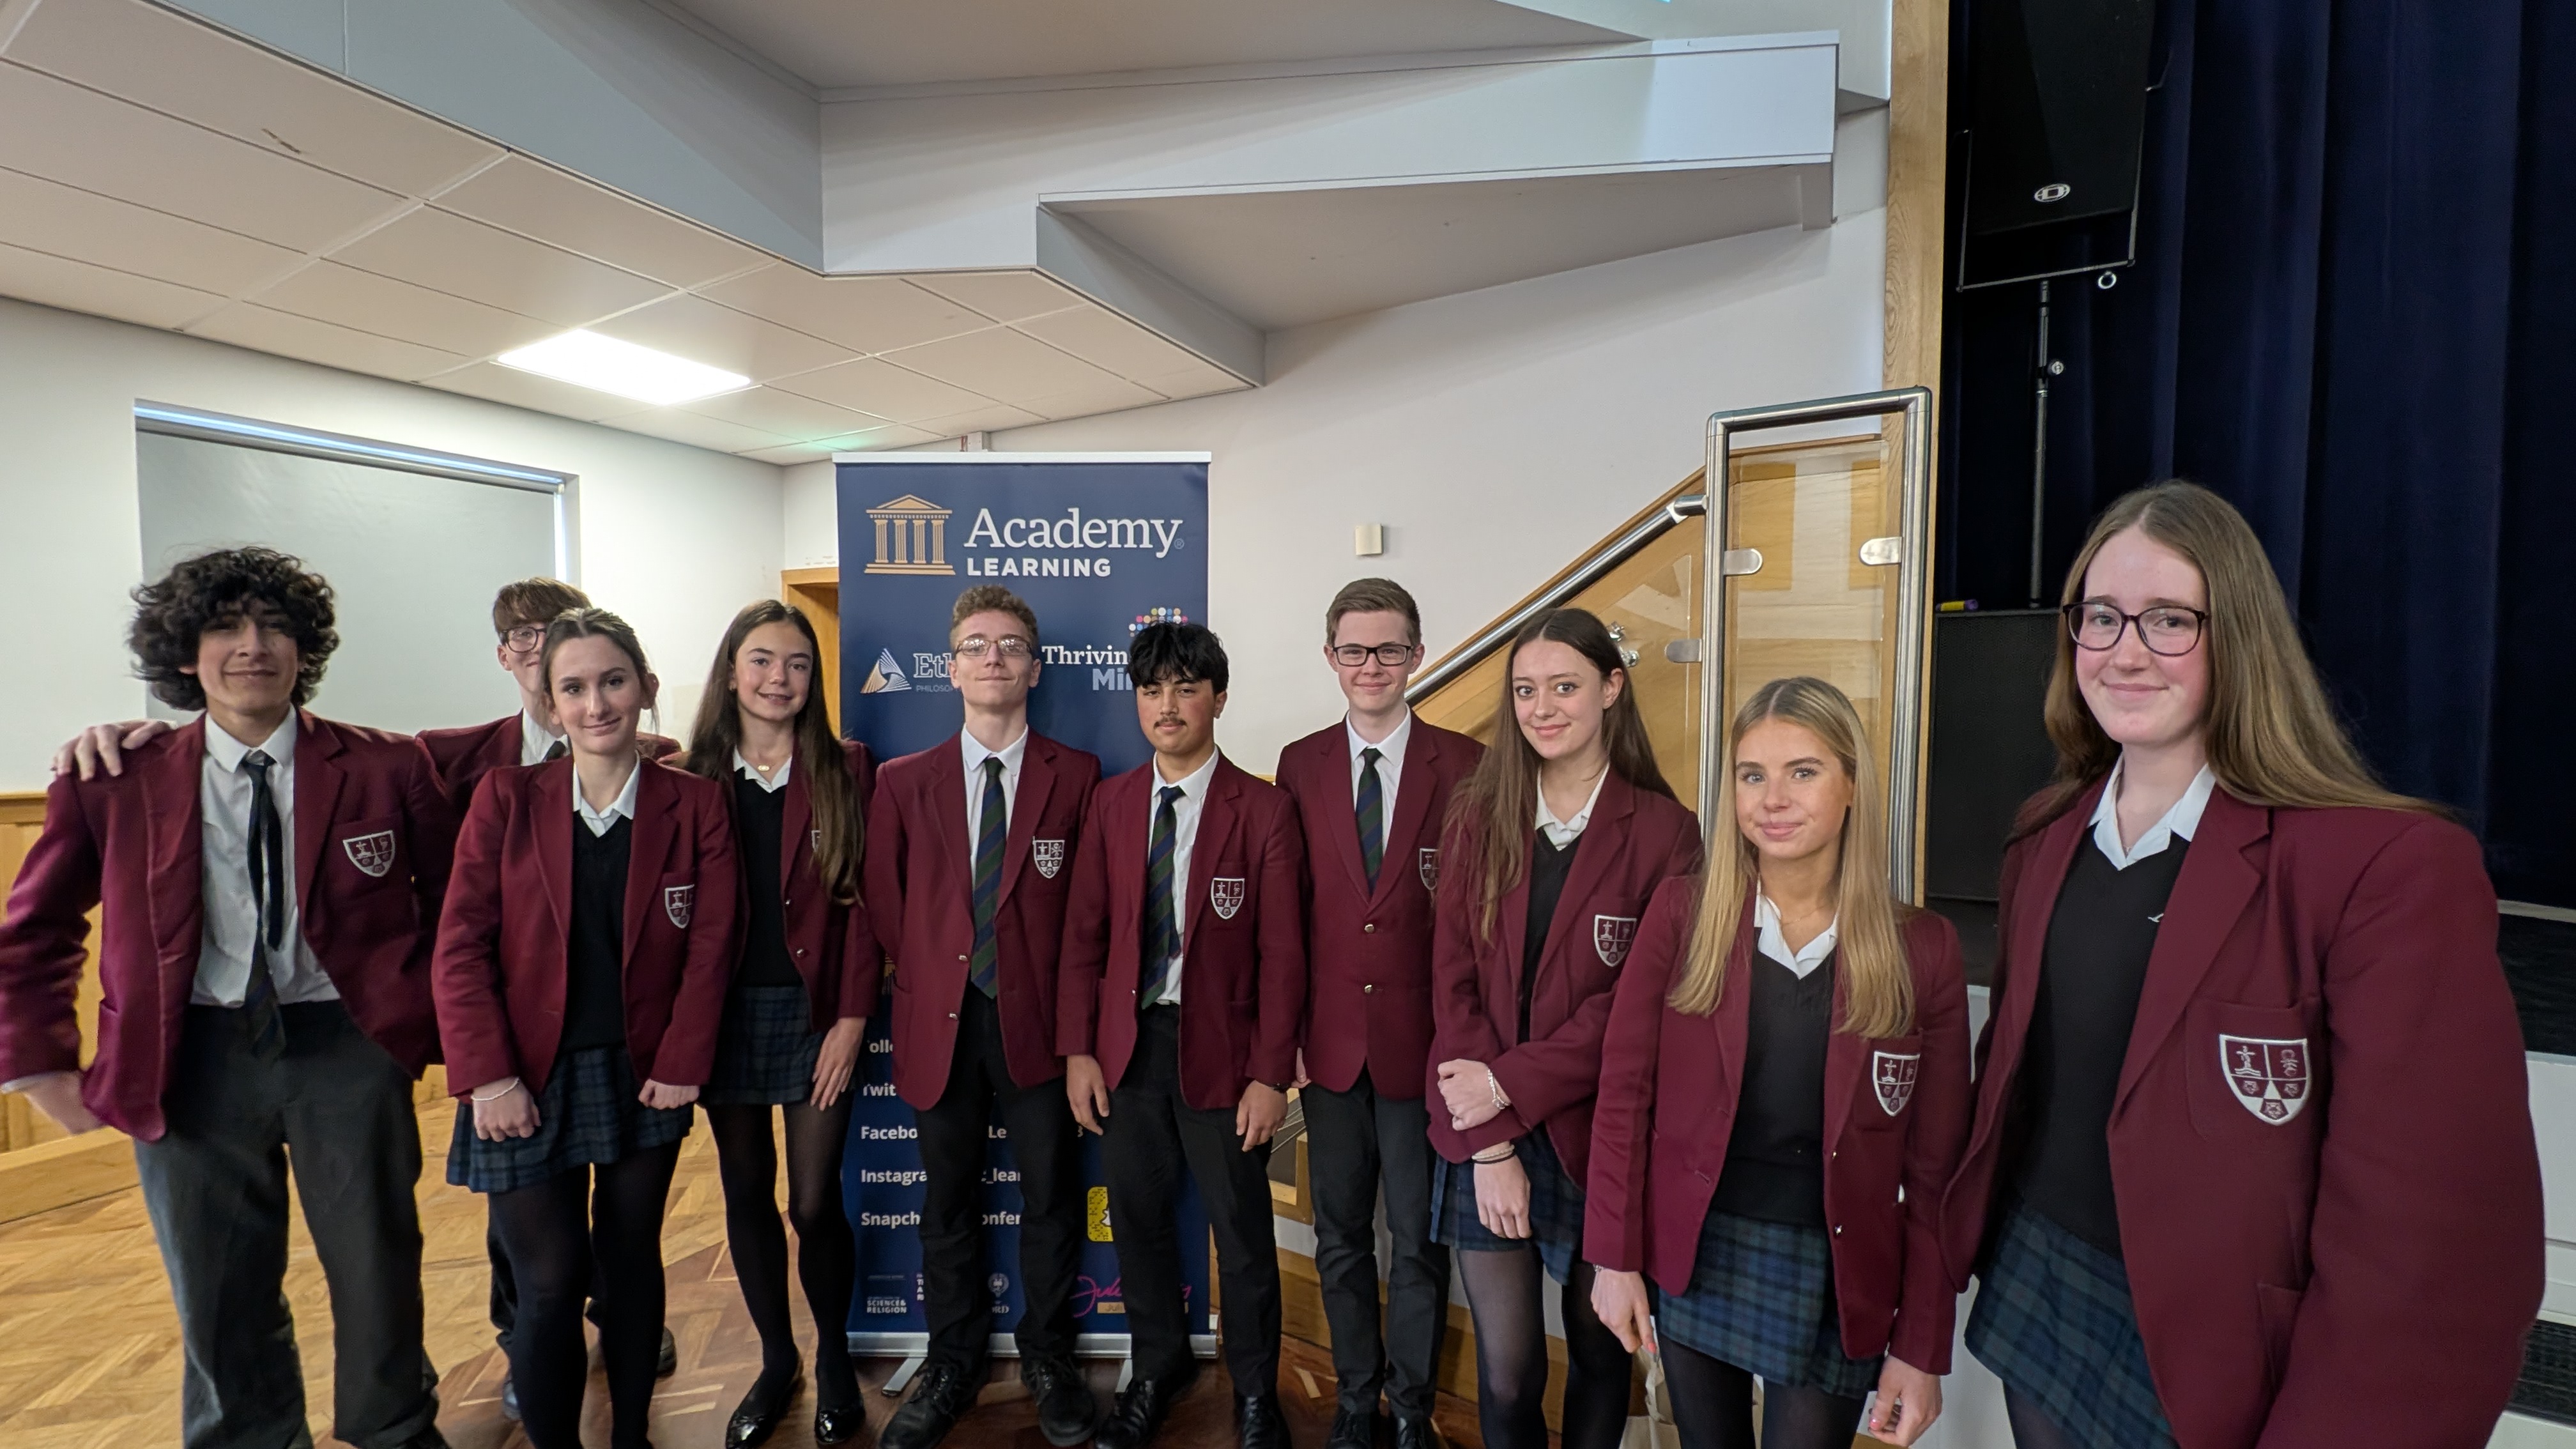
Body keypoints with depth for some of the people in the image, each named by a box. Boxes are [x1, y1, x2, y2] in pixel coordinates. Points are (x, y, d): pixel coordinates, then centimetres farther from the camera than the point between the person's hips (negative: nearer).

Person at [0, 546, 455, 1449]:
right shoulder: (114, 782, -1)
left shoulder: (388, 769, -5)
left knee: (381, 1275, 13)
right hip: (194, 1061, 1)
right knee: (219, 1298, 16)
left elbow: (452, 903, 3)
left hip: (348, 1046, -1)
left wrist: (438, 1025, -1)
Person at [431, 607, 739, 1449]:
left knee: (631, 1260, 14)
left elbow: (710, 945, -6)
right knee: (550, 1282, 2)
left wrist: (681, 1064, -9)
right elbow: (461, 947, -6)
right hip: (531, 1079, -1)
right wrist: (488, 1077, -11)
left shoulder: (694, 803, -4)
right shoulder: (506, 798, -4)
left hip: (642, 1074, 1)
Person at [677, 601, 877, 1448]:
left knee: (815, 1202, 2)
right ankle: (775, 1361, 34)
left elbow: (861, 903, -5)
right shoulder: (695, 777, 2)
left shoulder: (845, 771, -3)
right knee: (746, 1197, 13)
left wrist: (851, 1020, -10)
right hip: (724, 1013, 2)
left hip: (815, 1013, -2)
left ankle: (834, 1359, 28)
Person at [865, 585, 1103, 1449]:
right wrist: (924, 985, 2)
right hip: (941, 1021, 2)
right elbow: (885, 903, 7)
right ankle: (953, 1364, 34)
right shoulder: (903, 781, 4)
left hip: (1037, 1020, -1)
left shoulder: (1077, 777, 0)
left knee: (1051, 1197, 10)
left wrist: (1071, 1003, -2)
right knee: (947, 1202, 15)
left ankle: (1047, 1358, 31)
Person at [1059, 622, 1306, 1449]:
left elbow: (1281, 954, -9)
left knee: (1242, 1232, 10)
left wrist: (1270, 1074, -11)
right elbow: (1085, 934, 4)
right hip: (1126, 1044, 4)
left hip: (1219, 1046, -3)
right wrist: (1078, 1050, 0)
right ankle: (1159, 1370, 41)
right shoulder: (1111, 805, 3)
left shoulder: (1264, 811, -8)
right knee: (1138, 1220, 17)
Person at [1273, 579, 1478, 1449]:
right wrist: (1286, 1030, 0)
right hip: (1331, 1041, 3)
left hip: (1421, 1042, -2)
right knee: (1341, 1238, 18)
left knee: (1418, 1241, 13)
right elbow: (1286, 909, 2)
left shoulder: (1463, 764, -8)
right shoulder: (1300, 765, 1)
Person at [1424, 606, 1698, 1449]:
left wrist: (1511, 1084, -16)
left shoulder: (1662, 830, -7)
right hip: (1484, 1134, 2)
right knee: (1506, 1375, 7)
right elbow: (1453, 980, -3)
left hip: (1597, 1134, -1)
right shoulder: (1478, 818, 1)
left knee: (1600, 1349, 17)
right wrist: (1488, 1142, -10)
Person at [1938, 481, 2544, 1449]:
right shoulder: (2048, 837, 1)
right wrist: (1972, 1242, 8)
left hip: (2210, 1357, -5)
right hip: (2034, 1297, 5)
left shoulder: (2393, 865, -18)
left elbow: (2429, 1242, -19)